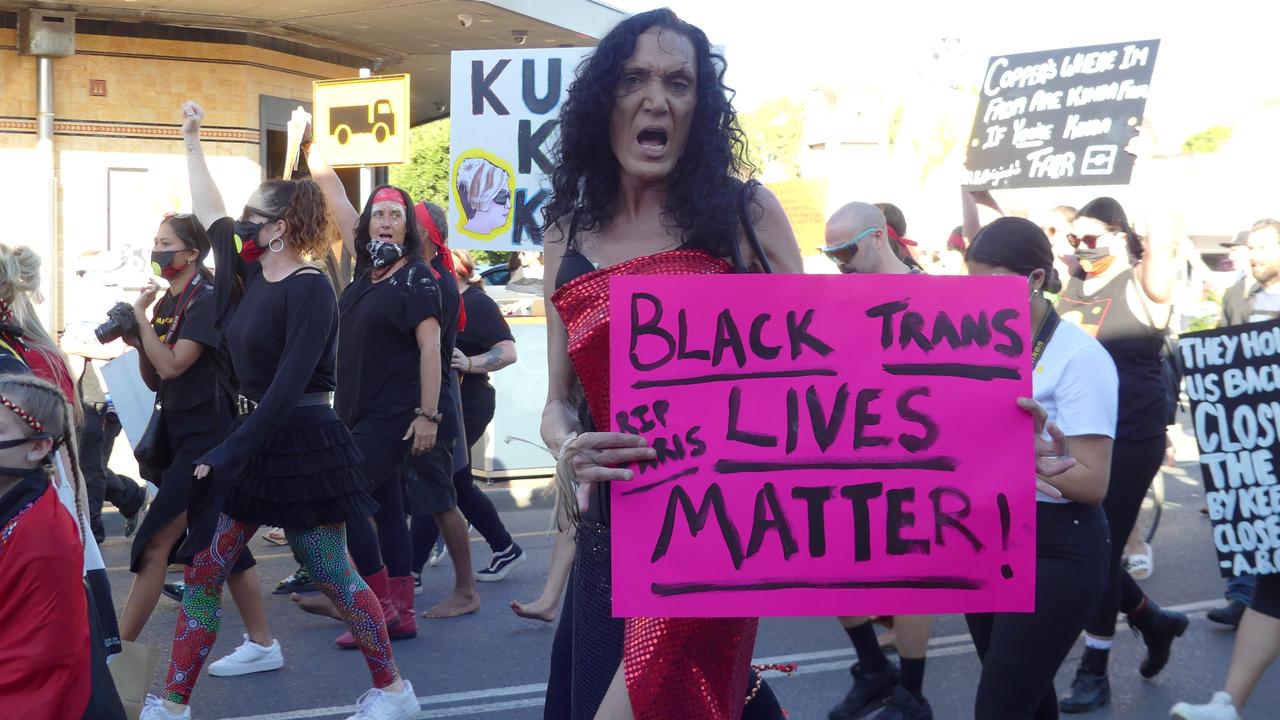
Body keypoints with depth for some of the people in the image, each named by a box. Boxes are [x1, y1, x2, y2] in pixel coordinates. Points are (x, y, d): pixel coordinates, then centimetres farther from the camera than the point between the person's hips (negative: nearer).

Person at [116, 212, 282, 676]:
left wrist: (141, 316, -11)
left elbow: (171, 365, -21)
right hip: (180, 436, 9)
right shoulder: (168, 304, 12)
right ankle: (261, 643, 15)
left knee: (157, 544, -8)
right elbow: (154, 381, 15)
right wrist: (137, 341, -1)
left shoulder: (207, 301, -12)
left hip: (207, 437, -9)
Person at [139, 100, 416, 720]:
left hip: (303, 447, -8)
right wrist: (191, 139, 26)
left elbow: (289, 386, -22)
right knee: (203, 572, 6)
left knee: (333, 577, 2)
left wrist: (231, 451, -22)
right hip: (251, 440, 8)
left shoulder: (310, 291, -17)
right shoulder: (251, 273, 7)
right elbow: (208, 212, 21)